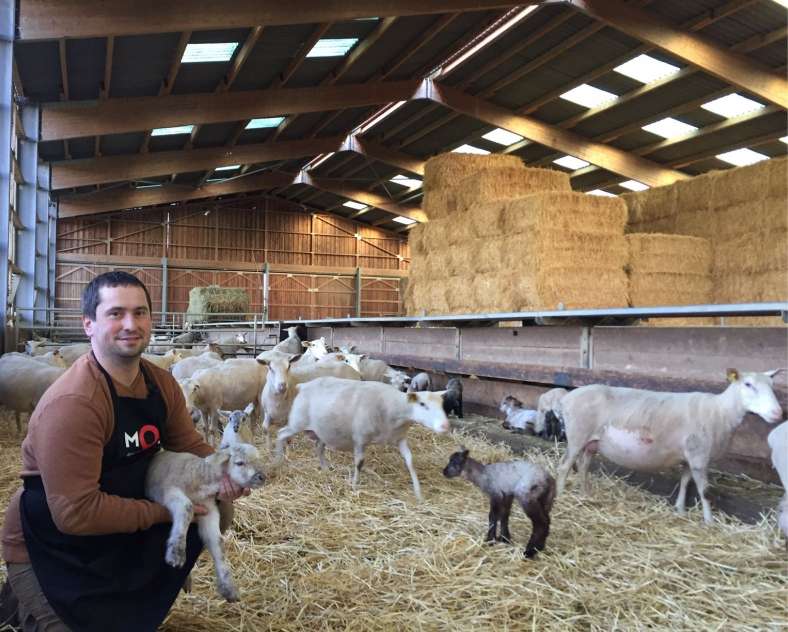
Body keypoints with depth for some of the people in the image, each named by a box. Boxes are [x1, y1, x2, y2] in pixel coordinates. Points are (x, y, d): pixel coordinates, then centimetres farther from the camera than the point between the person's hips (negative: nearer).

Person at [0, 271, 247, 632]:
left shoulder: (161, 383, -6)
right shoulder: (72, 402, -31)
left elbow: (190, 446, 3)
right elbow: (75, 513, -32)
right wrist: (163, 512, -23)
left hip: (123, 529, 7)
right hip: (50, 550, -7)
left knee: (215, 508, -1)